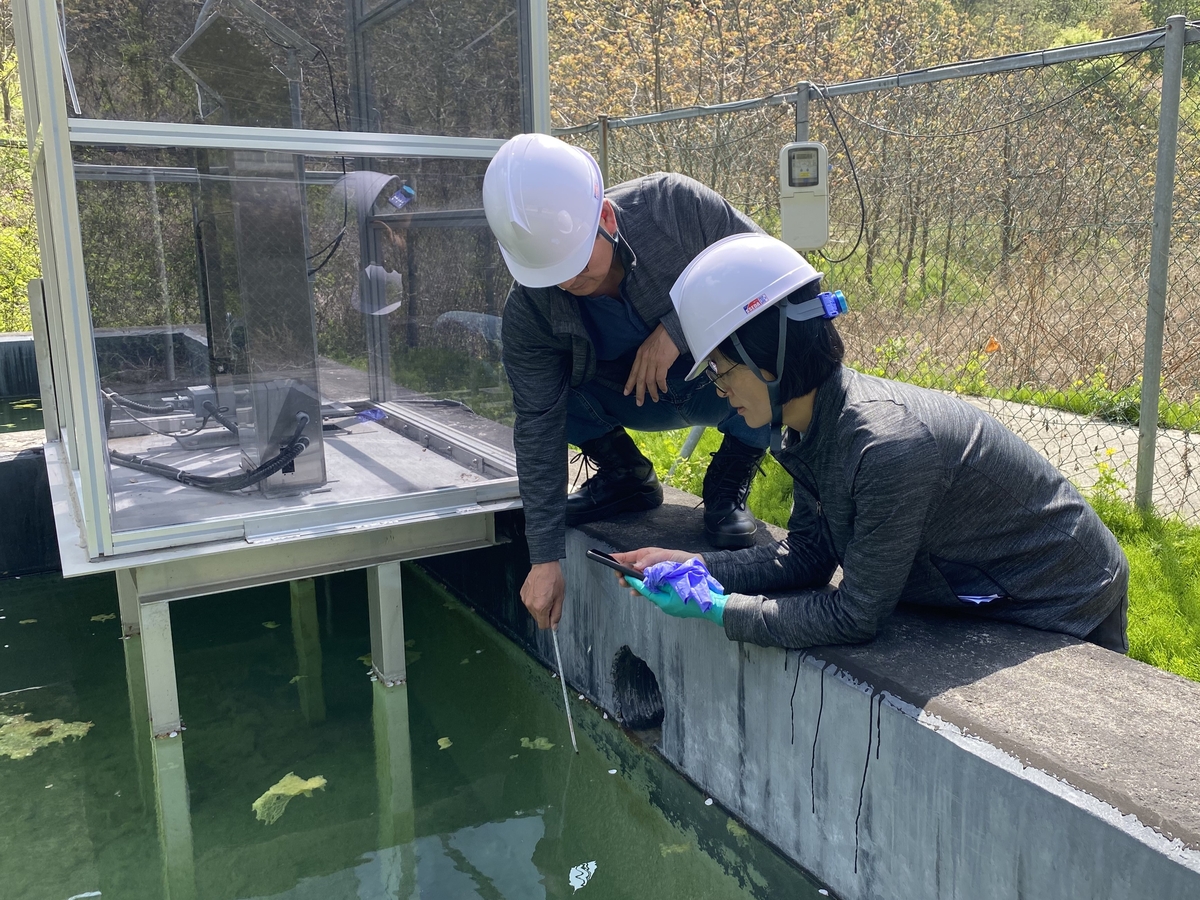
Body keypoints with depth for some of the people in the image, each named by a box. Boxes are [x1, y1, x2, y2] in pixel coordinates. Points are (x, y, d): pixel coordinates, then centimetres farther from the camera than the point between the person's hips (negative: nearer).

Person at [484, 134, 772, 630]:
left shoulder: (675, 205, -28)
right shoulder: (528, 310, -23)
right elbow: (538, 428, -20)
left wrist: (678, 328, -32)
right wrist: (546, 558, -22)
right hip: (631, 398, 2)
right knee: (528, 379, -18)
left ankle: (728, 484, -7)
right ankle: (624, 474, 6)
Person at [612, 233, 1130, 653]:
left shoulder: (887, 446, -38)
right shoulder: (809, 427, -11)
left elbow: (855, 617, -30)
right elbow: (807, 555, -4)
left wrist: (718, 609, -25)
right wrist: (695, 566, -13)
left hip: (1066, 610, -7)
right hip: (986, 596, 7)